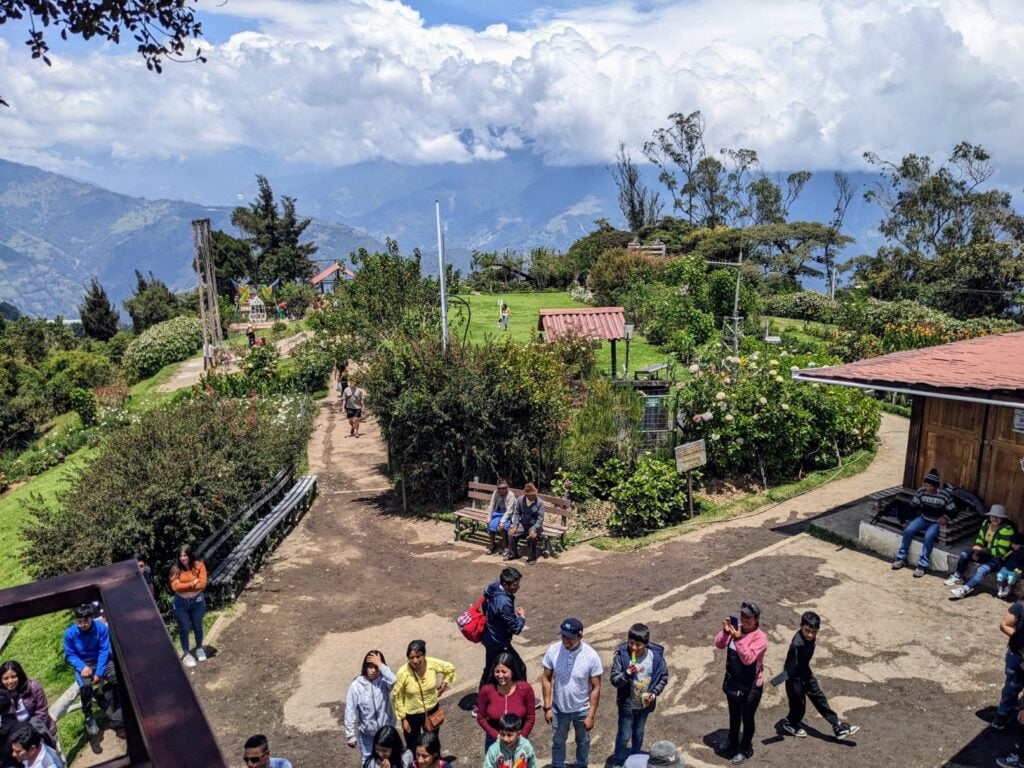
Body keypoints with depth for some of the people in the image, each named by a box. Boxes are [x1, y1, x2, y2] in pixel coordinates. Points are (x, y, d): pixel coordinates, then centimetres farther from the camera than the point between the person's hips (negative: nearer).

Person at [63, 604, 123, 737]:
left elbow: (104, 651, -12)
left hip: (101, 661, 0)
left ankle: (116, 712, -6)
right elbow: (69, 655, -4)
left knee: (117, 677, -27)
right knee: (85, 685, -33)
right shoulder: (70, 633, -11)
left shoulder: (101, 628, -14)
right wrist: (83, 667, -22)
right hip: (83, 665, 0)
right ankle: (88, 717, -11)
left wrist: (99, 672, -22)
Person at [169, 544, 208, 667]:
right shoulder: (176, 569, -11)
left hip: (197, 601, 0)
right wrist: (192, 584, -20)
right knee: (184, 629, 10)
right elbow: (175, 586, -19)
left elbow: (202, 584, -18)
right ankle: (186, 654, 26)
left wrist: (184, 586, -19)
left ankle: (199, 648, 40)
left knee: (197, 627, 17)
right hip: (181, 603, 0)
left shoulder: (199, 566, -14)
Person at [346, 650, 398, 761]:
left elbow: (393, 680, -42)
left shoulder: (384, 681, -16)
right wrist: (350, 736, -8)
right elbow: (350, 712, -11)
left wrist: (380, 665, -38)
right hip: (367, 732, 0)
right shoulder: (356, 685, -17)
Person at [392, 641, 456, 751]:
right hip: (411, 715, -2)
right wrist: (403, 718, -9)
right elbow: (397, 696, -13)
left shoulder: (433, 664, -22)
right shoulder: (403, 672, -27)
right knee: (412, 747, 15)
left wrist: (444, 683, -6)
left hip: (432, 711, 2)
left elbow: (450, 669, 0)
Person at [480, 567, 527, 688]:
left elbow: (484, 604, 11)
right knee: (519, 668, 8)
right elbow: (516, 628, -26)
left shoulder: (493, 586, -8)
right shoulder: (504, 603, -35)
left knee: (490, 669, 25)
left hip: (489, 637, 9)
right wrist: (522, 616, -8)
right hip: (499, 643, -9)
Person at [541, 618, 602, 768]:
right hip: (559, 708, 1)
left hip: (582, 709, -1)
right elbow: (546, 679, -9)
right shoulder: (553, 650, -22)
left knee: (583, 742, 25)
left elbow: (596, 688, -16)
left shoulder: (591, 656, -27)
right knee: (558, 742, 22)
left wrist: (591, 715, -13)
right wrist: (547, 707, -7)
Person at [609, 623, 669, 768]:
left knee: (638, 733, 24)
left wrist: (655, 692, -15)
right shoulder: (621, 655, -24)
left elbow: (664, 677, -3)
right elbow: (614, 680, -21)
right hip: (627, 703, -3)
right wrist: (627, 673, -38)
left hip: (645, 703, 3)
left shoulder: (656, 655, -18)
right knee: (624, 735, 12)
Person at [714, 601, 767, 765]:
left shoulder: (760, 637, -23)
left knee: (747, 718, 13)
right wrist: (725, 632, -27)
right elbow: (719, 645, -10)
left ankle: (745, 750, 34)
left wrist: (738, 639, -41)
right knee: (733, 715, 25)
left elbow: (748, 658, -31)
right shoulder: (736, 628, -8)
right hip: (732, 682, 5)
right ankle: (732, 743, 46)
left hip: (751, 686, -5)